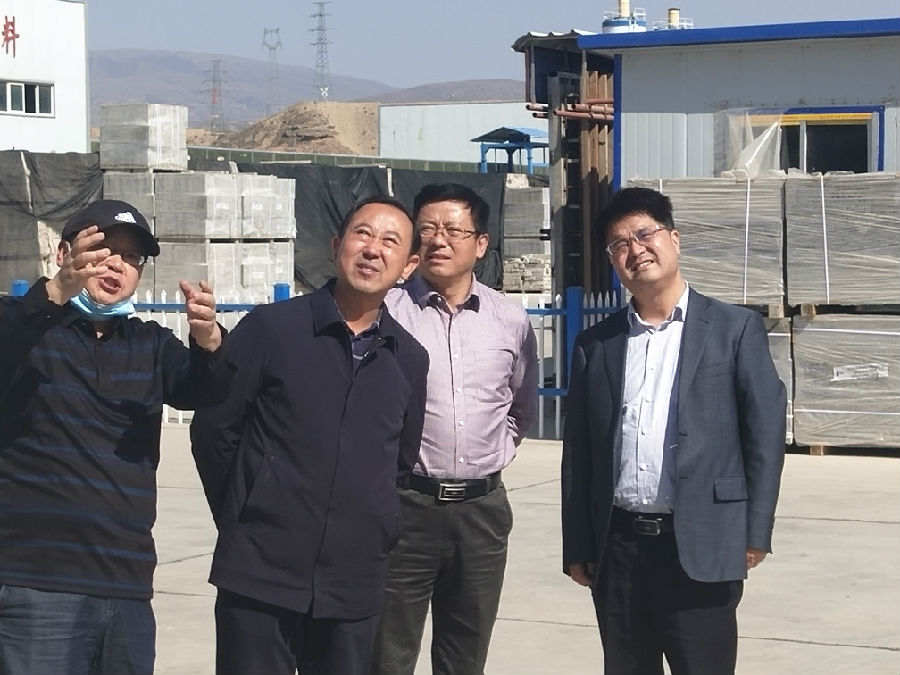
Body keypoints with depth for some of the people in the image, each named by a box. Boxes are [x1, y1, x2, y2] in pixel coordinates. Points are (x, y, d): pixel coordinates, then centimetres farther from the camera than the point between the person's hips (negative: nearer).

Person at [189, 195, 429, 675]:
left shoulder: (409, 358, 8)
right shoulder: (271, 328, -3)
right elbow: (213, 427, 0)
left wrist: (376, 531, 11)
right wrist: (241, 519, 4)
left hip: (354, 584, 4)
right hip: (260, 572, -3)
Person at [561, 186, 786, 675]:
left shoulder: (736, 329, 1)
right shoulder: (595, 345, 11)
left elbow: (766, 431, -2)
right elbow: (578, 452, 11)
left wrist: (754, 533, -8)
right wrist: (577, 548, 7)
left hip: (702, 548, -3)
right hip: (618, 549, 3)